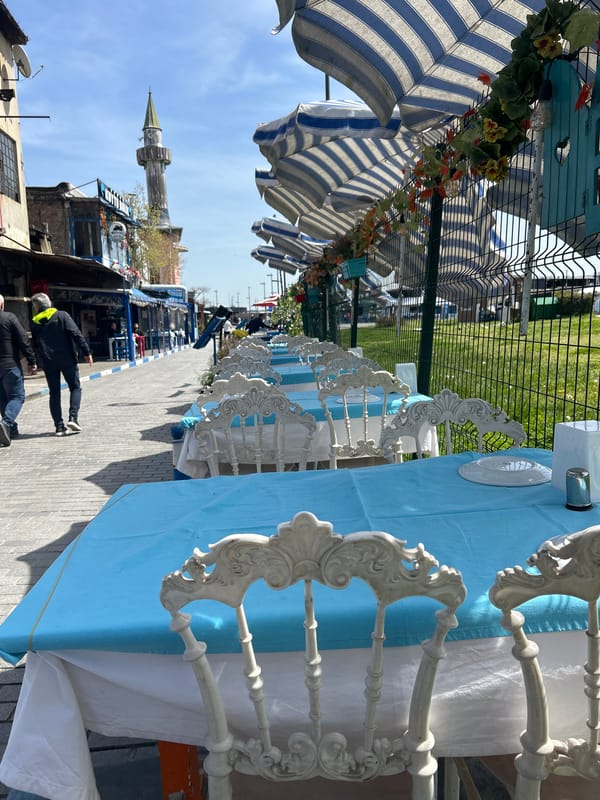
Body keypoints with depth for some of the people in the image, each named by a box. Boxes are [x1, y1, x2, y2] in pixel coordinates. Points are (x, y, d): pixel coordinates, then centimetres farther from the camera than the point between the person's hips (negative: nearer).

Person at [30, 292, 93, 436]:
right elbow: (76, 334, -11)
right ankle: (73, 418, -10)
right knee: (75, 388, 8)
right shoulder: (61, 315, -2)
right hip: (67, 359, -2)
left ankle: (59, 426, 4)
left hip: (48, 362, 3)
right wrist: (86, 352, -11)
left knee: (54, 393, 8)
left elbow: (35, 346, 9)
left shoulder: (34, 323, 6)